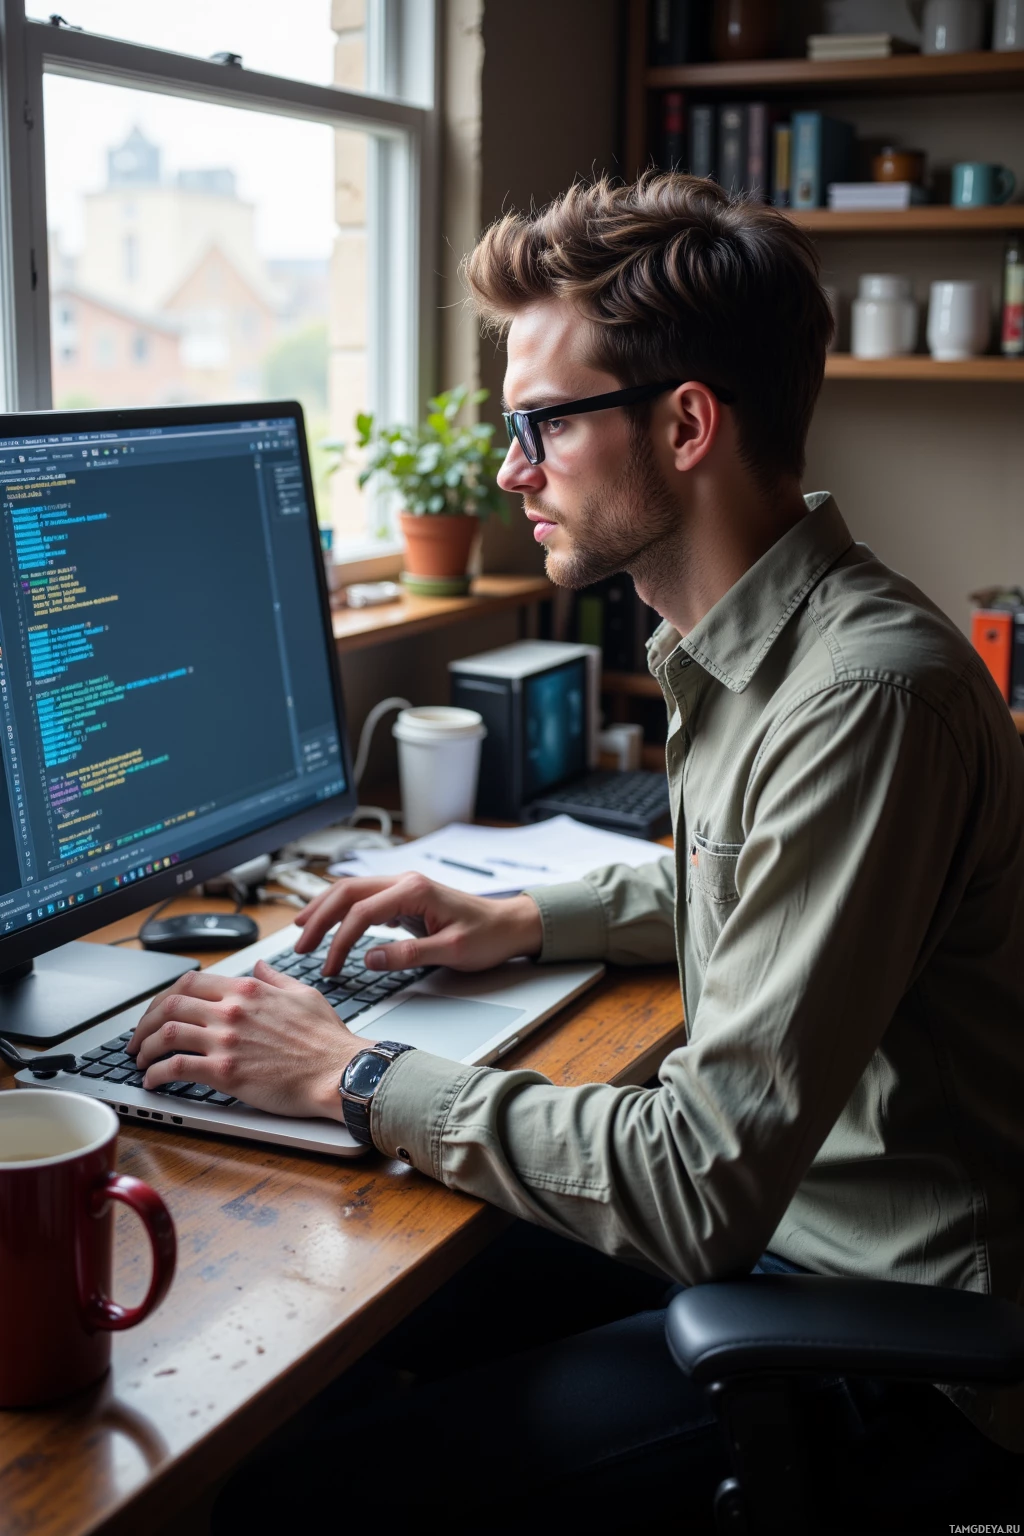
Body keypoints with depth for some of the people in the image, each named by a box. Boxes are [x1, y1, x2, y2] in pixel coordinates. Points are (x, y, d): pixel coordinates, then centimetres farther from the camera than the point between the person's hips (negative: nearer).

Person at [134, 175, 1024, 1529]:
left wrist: (353, 1076, -19)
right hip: (773, 1217, 9)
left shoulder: (865, 695, -27)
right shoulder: (745, 649, 5)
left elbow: (708, 1187, -28)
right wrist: (521, 922, 11)